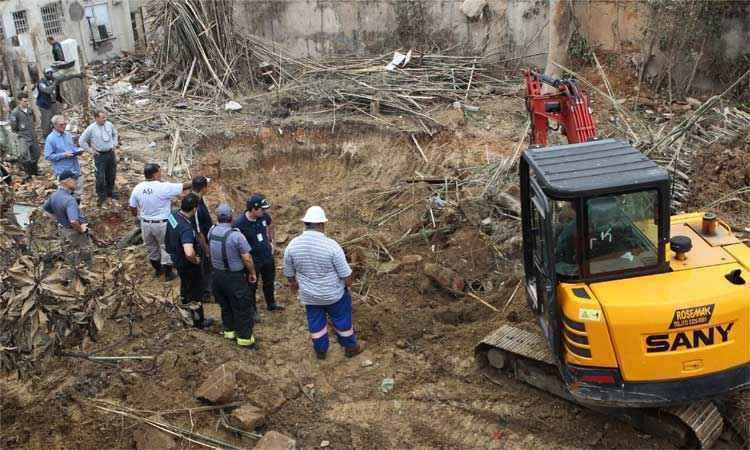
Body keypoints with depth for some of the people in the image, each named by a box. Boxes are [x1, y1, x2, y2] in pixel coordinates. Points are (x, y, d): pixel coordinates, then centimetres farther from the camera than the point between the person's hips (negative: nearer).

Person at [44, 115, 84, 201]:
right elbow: (48, 156, -12)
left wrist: (78, 150, -1)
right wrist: (63, 155, -20)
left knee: (78, 194, 12)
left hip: (75, 169, 6)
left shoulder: (68, 135, 9)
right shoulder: (51, 138, -11)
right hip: (63, 172, -6)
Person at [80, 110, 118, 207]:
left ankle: (110, 192, 36)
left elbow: (115, 134, 20)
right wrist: (90, 150, -5)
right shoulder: (91, 129, -14)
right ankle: (101, 196, 14)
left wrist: (114, 144, 10)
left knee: (112, 174, 16)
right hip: (100, 155, -5)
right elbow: (81, 141, -5)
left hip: (111, 153, 5)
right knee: (100, 176, -3)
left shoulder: (109, 125, -2)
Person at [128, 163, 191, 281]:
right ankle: (168, 274, 27)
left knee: (151, 247, 23)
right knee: (166, 247, 14)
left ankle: (158, 269, 43)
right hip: (162, 224, -5)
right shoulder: (164, 187, -22)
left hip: (145, 224, 5)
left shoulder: (137, 188, -6)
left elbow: (132, 208, 3)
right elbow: (184, 186, -15)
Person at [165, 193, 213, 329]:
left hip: (176, 259, 8)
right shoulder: (186, 228, -39)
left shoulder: (173, 216, -11)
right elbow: (189, 253, -50)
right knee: (195, 293, 13)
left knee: (185, 284, 33)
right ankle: (199, 322, 32)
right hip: (187, 264, -8)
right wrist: (195, 260, -29)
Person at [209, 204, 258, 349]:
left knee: (225, 305, 23)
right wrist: (252, 273, -5)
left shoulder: (211, 231, -7)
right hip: (234, 277, -6)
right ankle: (245, 338, 16)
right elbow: (247, 258, -20)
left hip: (217, 275, 6)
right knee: (241, 308, 7)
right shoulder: (236, 235, -25)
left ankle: (229, 330, 38)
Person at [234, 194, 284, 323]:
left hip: (267, 256, 6)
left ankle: (271, 304, 47)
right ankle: (253, 310, 31)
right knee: (252, 286, 12)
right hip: (253, 260, -6)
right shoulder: (239, 224, -27)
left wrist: (269, 243, 9)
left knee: (269, 282, 25)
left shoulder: (262, 217, -9)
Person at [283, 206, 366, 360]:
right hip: (334, 294, -3)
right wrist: (348, 283, 4)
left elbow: (289, 272, -1)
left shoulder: (292, 245, -16)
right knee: (342, 319, 20)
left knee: (316, 321, 23)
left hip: (309, 295, 3)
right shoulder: (331, 245, -27)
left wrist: (293, 283, 20)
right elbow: (345, 274, -18)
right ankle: (351, 347, 38)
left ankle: (321, 351, 41)